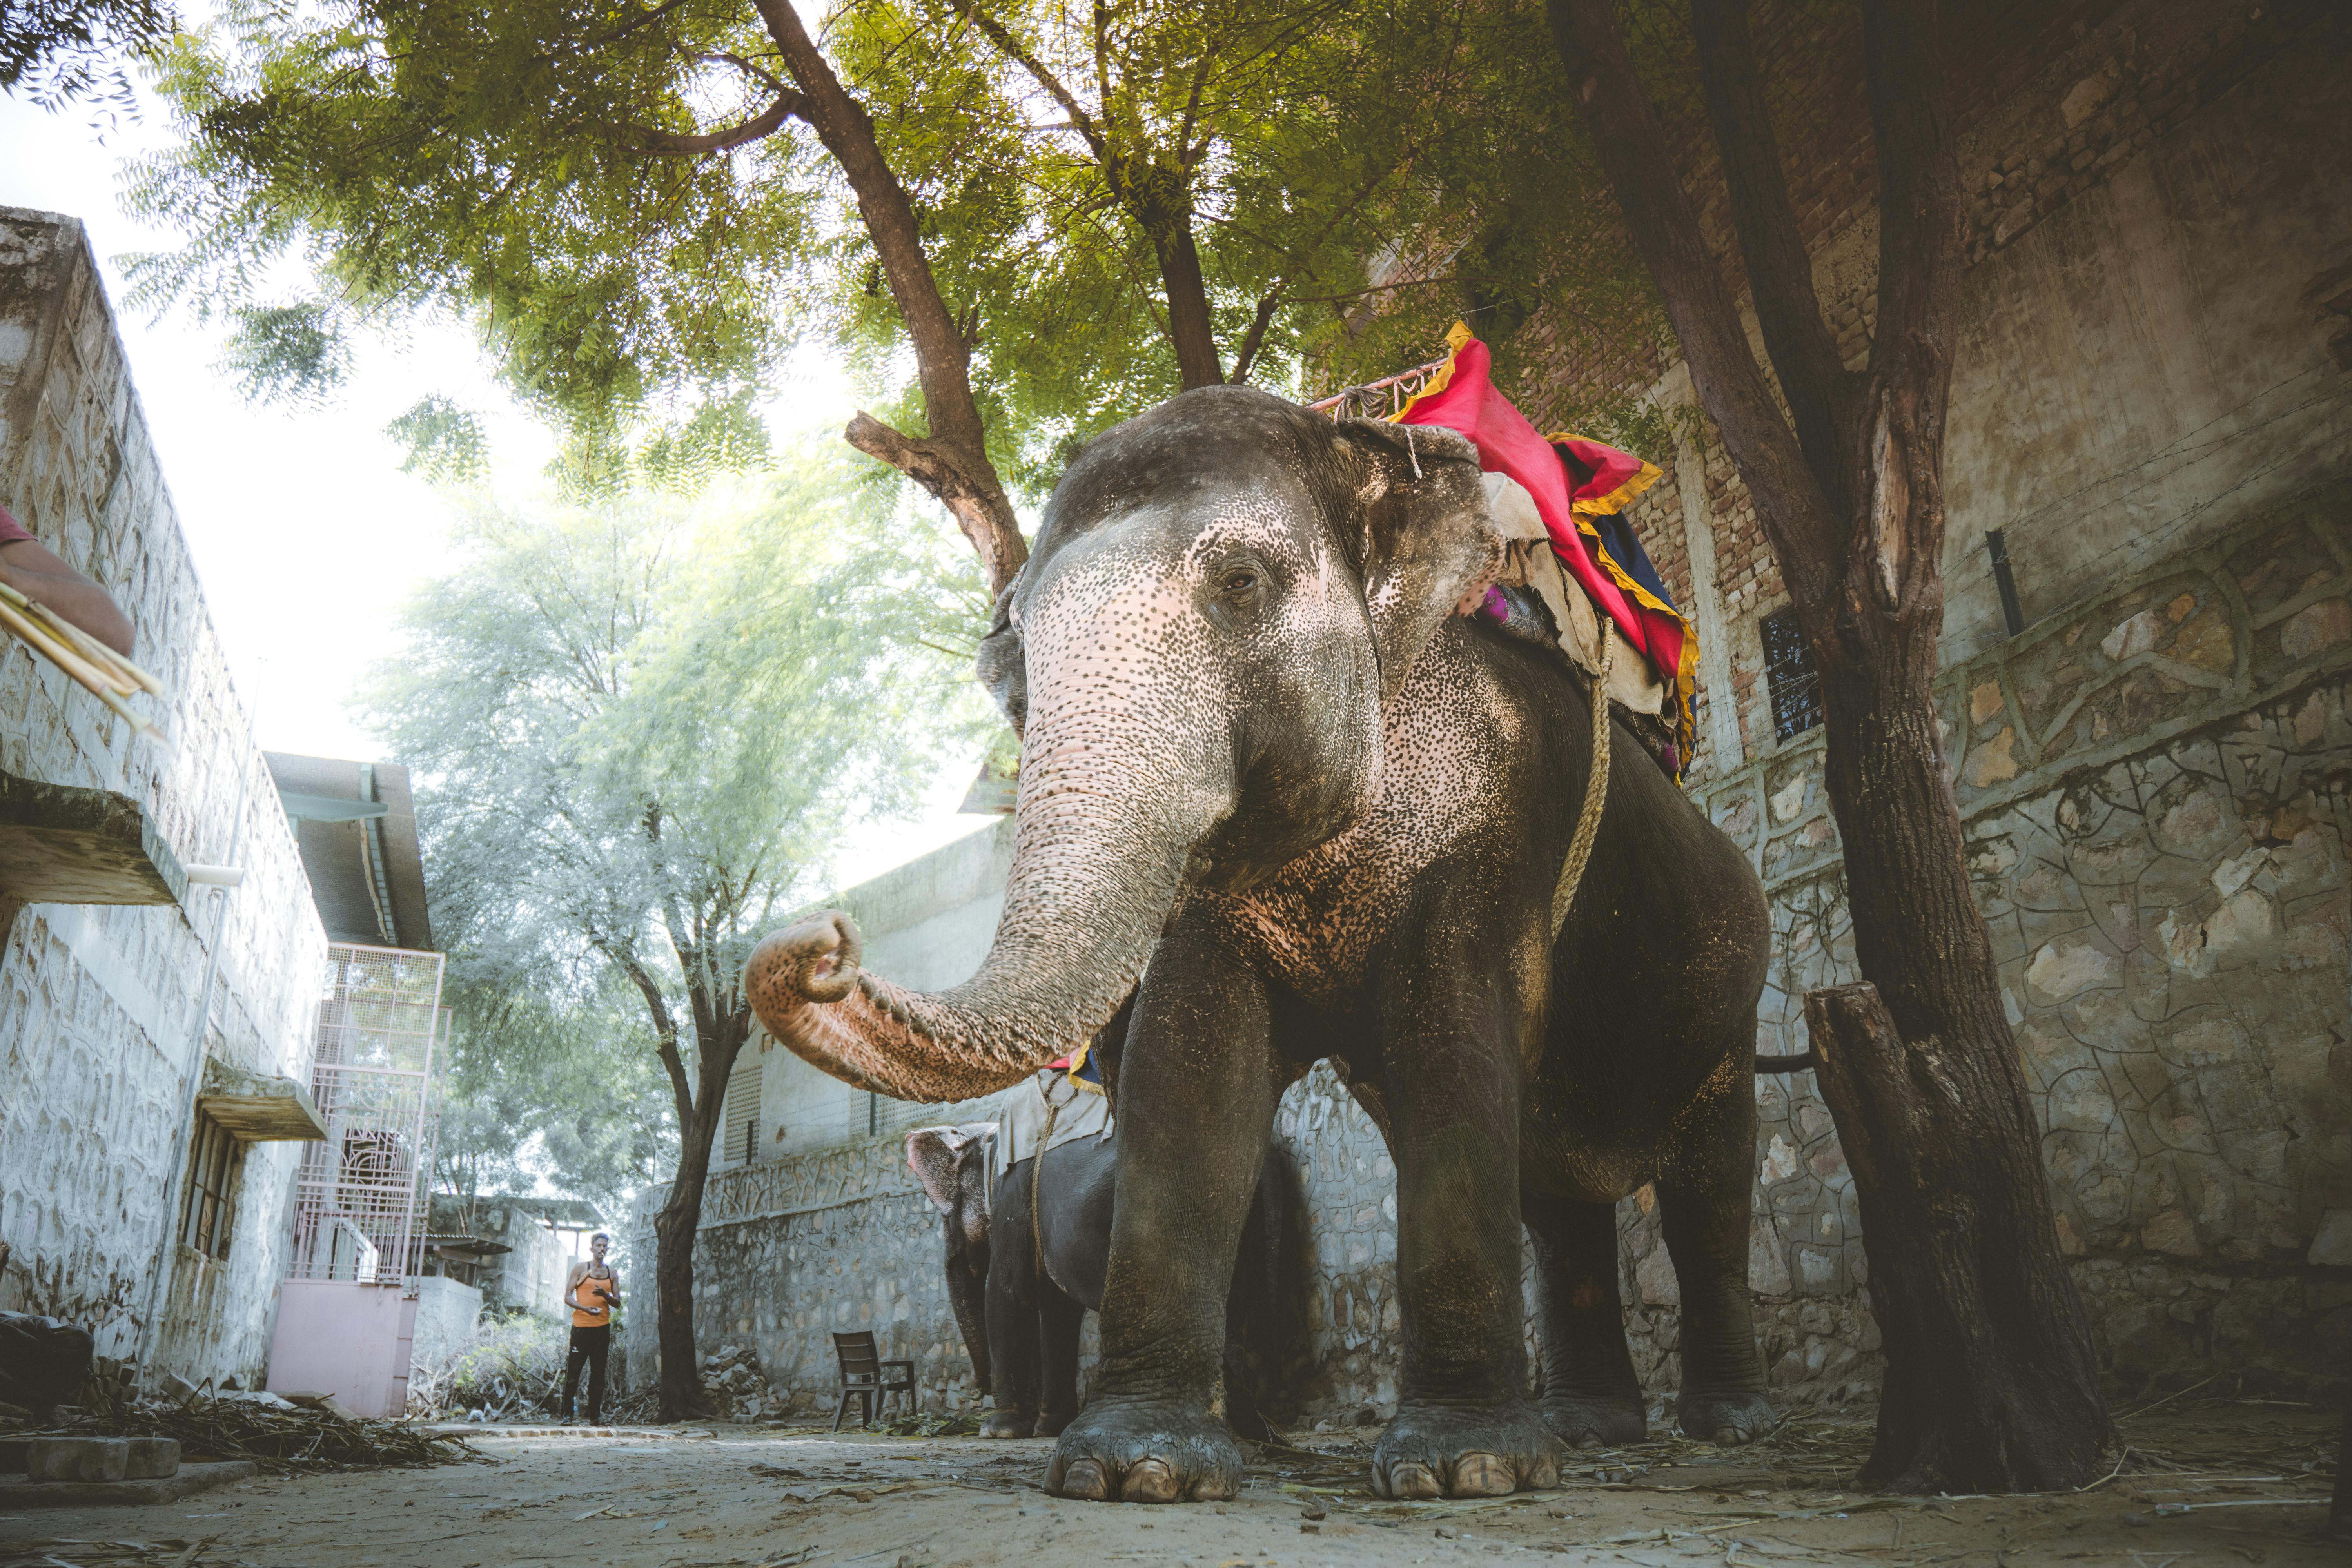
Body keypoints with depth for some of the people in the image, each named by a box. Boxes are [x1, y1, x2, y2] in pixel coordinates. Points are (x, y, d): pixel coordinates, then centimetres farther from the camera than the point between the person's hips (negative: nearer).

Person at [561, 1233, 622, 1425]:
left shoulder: (612, 1272, 13)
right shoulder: (580, 1268, 5)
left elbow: (618, 1303, 12)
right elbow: (567, 1297, -1)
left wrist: (605, 1295, -9)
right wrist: (585, 1308, -17)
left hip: (603, 1328, 3)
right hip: (581, 1326, -3)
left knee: (598, 1374, 3)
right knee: (573, 1373, -4)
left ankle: (595, 1415, 7)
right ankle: (567, 1414, 3)